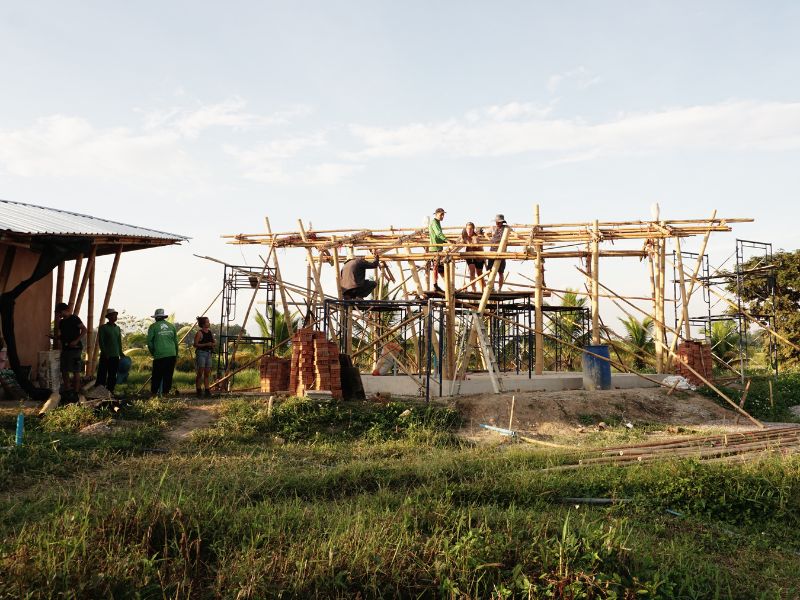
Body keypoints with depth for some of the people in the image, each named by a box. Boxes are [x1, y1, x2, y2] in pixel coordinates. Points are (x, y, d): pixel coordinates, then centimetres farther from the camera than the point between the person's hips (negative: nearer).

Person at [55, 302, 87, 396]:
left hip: (74, 348, -8)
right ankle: (67, 390, 17)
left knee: (75, 371, -6)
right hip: (65, 348, 8)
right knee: (64, 371, 9)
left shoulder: (74, 318, -5)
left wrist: (76, 341, -18)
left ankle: (76, 391, -4)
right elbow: (60, 336, 22)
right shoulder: (62, 322, 17)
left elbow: (84, 330, -12)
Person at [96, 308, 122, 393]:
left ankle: (110, 391, 14)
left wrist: (120, 353, 13)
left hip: (115, 356, 5)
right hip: (105, 356, -5)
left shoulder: (117, 328, 15)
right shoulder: (103, 327, -2)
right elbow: (100, 341, -7)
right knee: (102, 375, -4)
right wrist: (105, 353, -14)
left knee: (112, 376, 7)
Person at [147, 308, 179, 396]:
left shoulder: (153, 327, 1)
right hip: (172, 355, 3)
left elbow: (149, 342, 1)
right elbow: (176, 342, 14)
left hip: (159, 355, -3)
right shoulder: (171, 326, 11)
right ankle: (165, 392, 6)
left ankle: (153, 393, 5)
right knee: (168, 376, 7)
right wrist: (176, 354, 22)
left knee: (157, 376, 4)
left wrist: (153, 353, 15)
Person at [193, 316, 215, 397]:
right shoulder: (199, 333, -8)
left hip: (208, 353, 7)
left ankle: (207, 390, 9)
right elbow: (195, 344, -13)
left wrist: (212, 345, 1)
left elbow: (213, 342, 24)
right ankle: (198, 390, 4)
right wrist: (206, 344, -19)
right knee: (200, 373, -5)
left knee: (207, 373, 7)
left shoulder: (210, 332, 12)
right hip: (201, 353, -7)